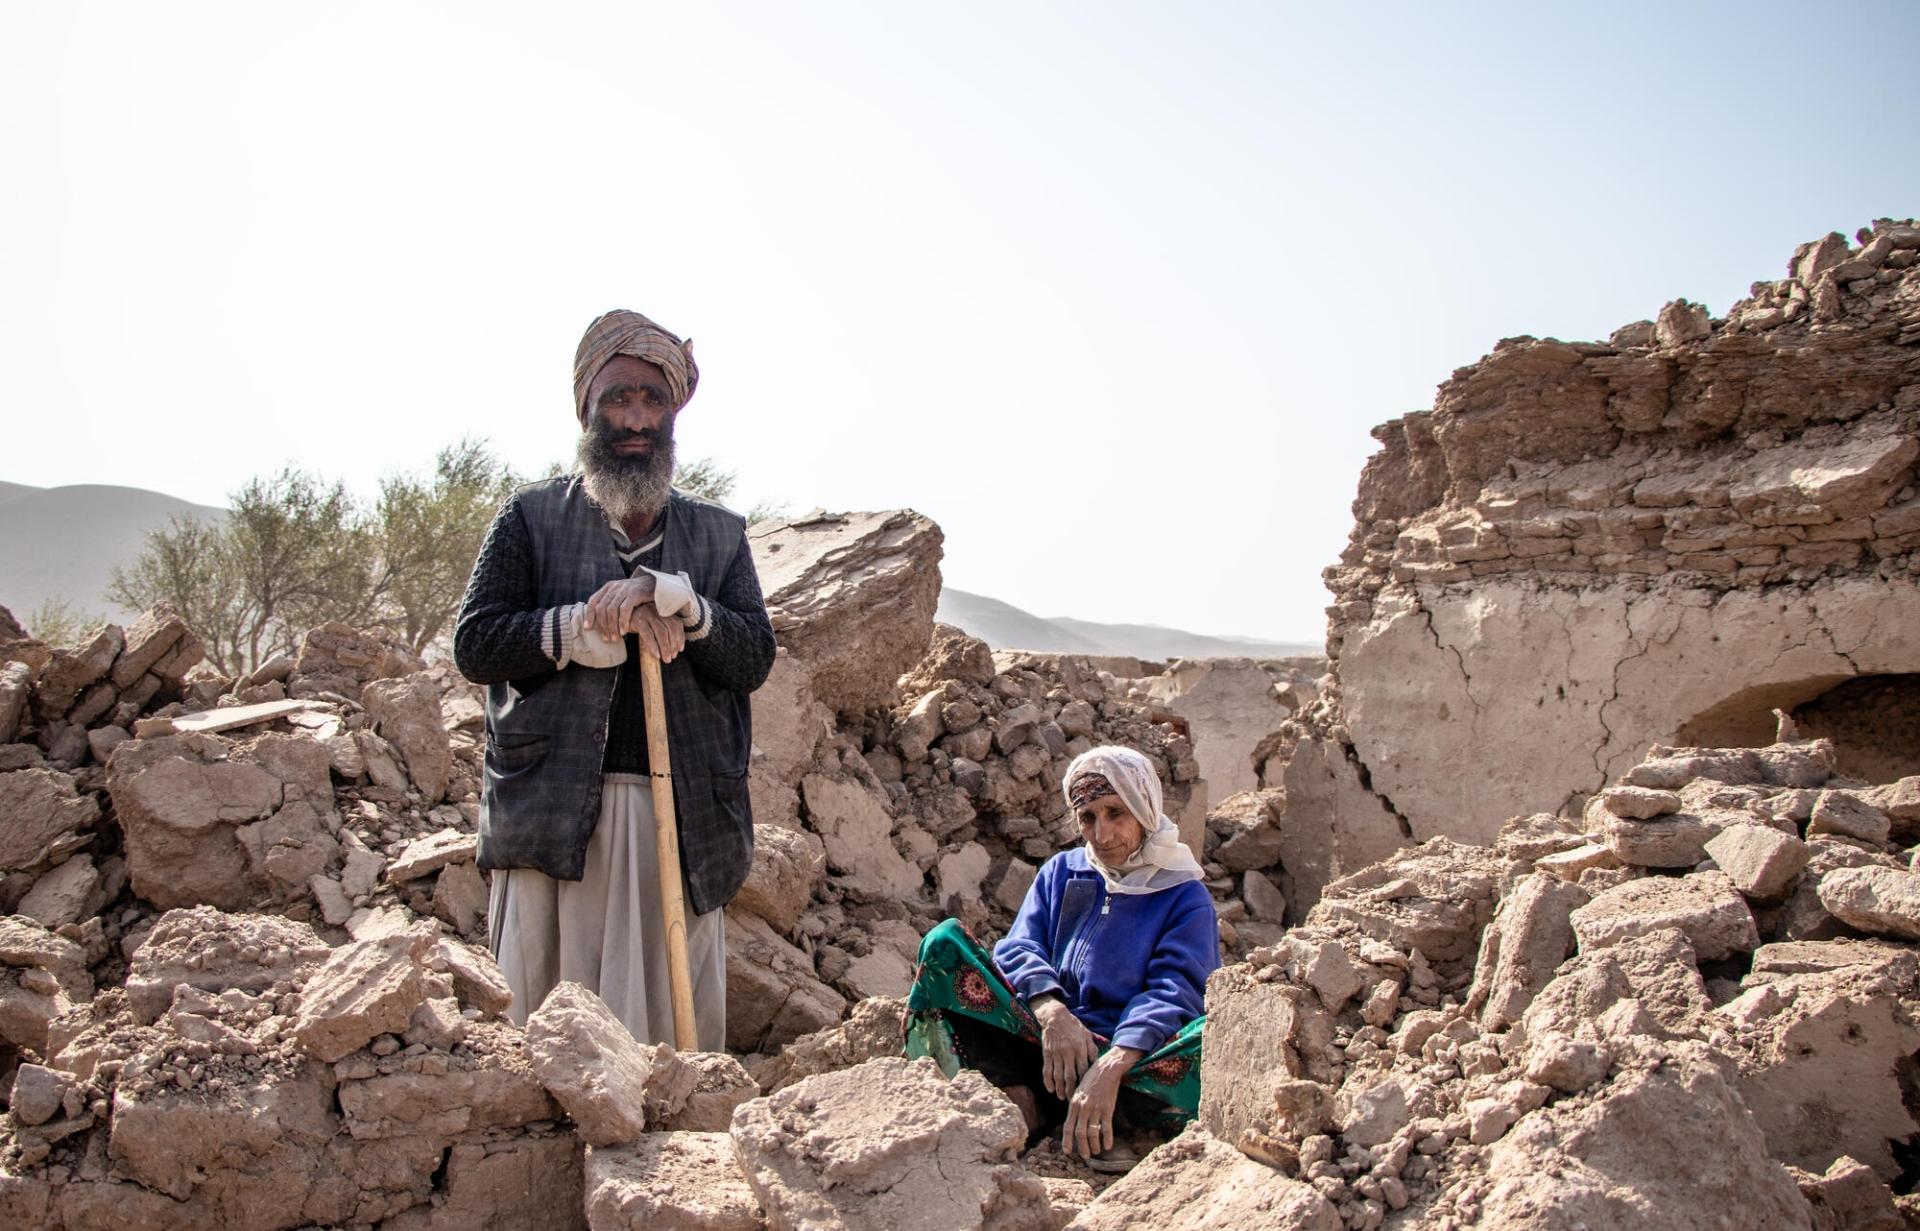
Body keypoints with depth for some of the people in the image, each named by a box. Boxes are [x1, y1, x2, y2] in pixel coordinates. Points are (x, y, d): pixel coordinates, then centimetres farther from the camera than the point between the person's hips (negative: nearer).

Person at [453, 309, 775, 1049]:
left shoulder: (719, 535, 16)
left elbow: (755, 658, 5)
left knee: (686, 1026, 2)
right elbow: (473, 643, 3)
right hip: (556, 813, -1)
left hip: (682, 818, 2)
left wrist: (681, 606, -13)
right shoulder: (531, 517, 12)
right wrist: (579, 627, -10)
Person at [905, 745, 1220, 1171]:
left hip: (1133, 1058, -2)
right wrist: (1050, 1010, -23)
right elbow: (1017, 947, 0)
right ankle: (1028, 1103, -29)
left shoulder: (1185, 896, 3)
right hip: (1046, 1042, 3)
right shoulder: (1061, 872, 15)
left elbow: (1174, 992, -12)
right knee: (945, 942, -14)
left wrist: (1112, 1067, -30)